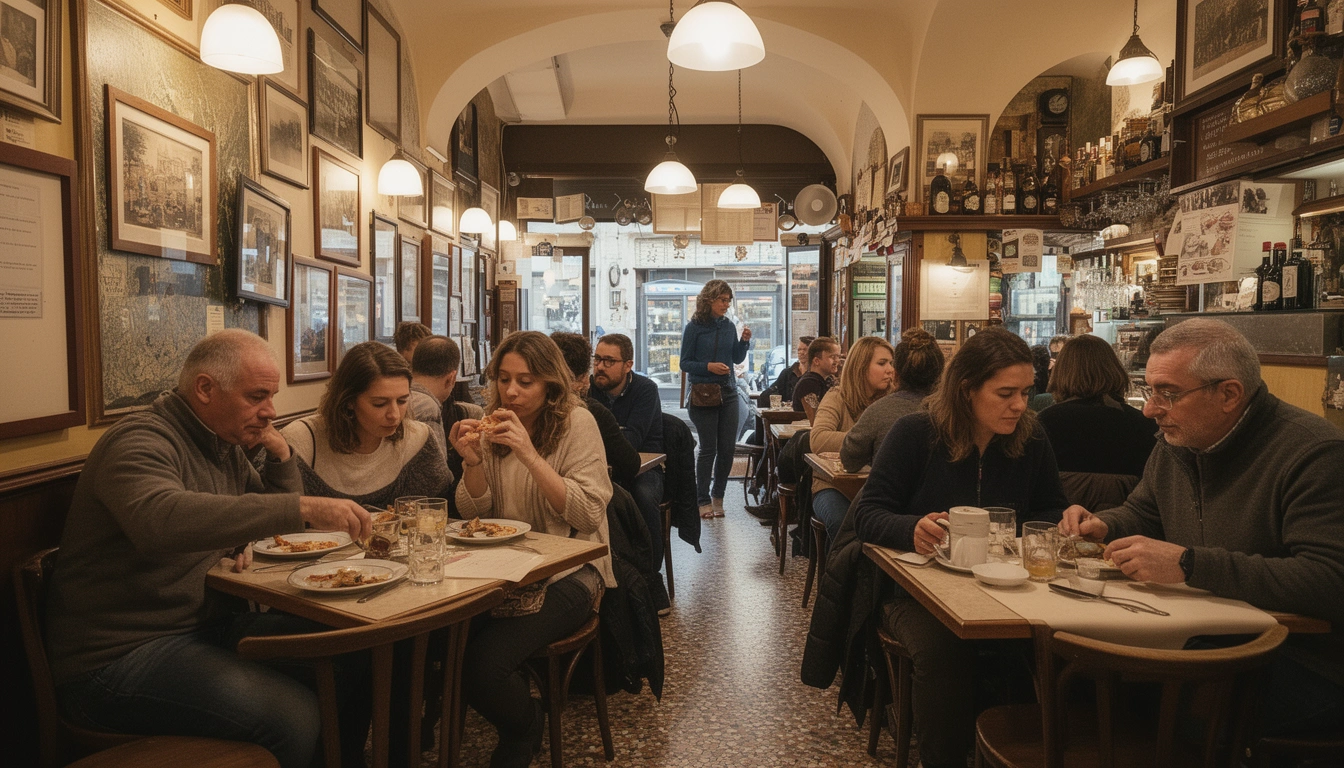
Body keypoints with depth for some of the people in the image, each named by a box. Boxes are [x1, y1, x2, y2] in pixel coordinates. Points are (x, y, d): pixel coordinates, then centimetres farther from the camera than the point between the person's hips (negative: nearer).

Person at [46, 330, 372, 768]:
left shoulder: (227, 445, 11)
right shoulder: (142, 441, -16)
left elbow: (272, 514, 22)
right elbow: (160, 520, -39)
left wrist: (281, 455, 3)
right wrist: (303, 509, -42)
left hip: (204, 627, 9)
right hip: (121, 655, -8)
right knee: (297, 717, -27)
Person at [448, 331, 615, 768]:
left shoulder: (576, 423, -8)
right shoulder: (494, 424, 6)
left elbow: (587, 515, -16)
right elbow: (473, 513, 6)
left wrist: (530, 455, -24)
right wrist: (472, 461, -15)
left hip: (568, 568, -5)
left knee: (485, 661, -24)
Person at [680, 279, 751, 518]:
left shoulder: (728, 326, 8)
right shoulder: (694, 327, -6)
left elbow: (737, 358, 15)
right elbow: (685, 363, -6)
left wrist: (745, 341, -2)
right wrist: (708, 367, -20)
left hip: (728, 393, 5)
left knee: (728, 447, 4)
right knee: (708, 448, -1)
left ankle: (718, 496, 20)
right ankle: (703, 500, 11)